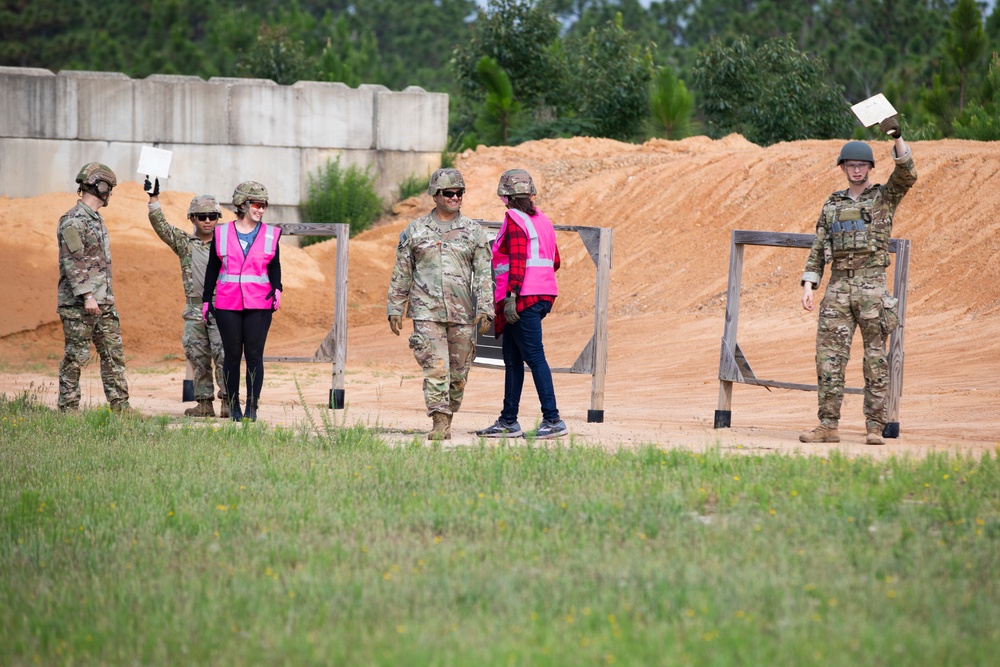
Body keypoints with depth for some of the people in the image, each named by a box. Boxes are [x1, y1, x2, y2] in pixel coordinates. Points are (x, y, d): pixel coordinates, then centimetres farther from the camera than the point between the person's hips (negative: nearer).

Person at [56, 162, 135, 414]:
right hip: (78, 303, -9)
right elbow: (73, 262, -19)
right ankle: (68, 409, 1)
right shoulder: (73, 221, -13)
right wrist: (87, 296, -24)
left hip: (103, 302, 9)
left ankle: (120, 405, 7)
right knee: (76, 357, -4)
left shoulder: (96, 219, 17)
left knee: (113, 354, 6)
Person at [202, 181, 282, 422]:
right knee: (232, 355, 3)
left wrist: (277, 288, -5)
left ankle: (252, 407, 2)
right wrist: (206, 299, 10)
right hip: (227, 303, 0)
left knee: (254, 355, -2)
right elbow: (213, 267, 11)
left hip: (259, 304, 0)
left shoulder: (270, 234, 6)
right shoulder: (221, 233, 5)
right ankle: (234, 406, 12)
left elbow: (274, 266, 13)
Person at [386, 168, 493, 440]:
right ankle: (439, 423, -15)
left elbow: (484, 274, 3)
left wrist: (485, 311, -7)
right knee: (436, 368, -13)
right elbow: (401, 274, 11)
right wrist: (395, 310, 7)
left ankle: (448, 421, 19)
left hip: (463, 315, 1)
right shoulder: (415, 231, 7)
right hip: (427, 313, -1)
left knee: (458, 373, 5)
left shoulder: (474, 232, 7)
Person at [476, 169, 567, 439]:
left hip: (523, 298, -9)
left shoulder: (514, 220, -10)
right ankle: (508, 421, 17)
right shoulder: (540, 219, 16)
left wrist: (511, 296, -23)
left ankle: (553, 419, -13)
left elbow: (517, 262, -20)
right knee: (511, 356, 14)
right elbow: (555, 261, 18)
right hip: (543, 295, 9)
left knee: (534, 356, -9)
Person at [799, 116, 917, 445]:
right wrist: (808, 286, 5)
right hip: (838, 288, 3)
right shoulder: (832, 205, 16)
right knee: (829, 356, -3)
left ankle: (875, 426, -1)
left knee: (875, 358, -2)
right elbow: (817, 249, 15)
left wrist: (896, 137, -22)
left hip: (872, 286, -3)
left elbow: (906, 175, -13)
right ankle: (828, 425, 0)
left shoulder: (884, 197, 6)